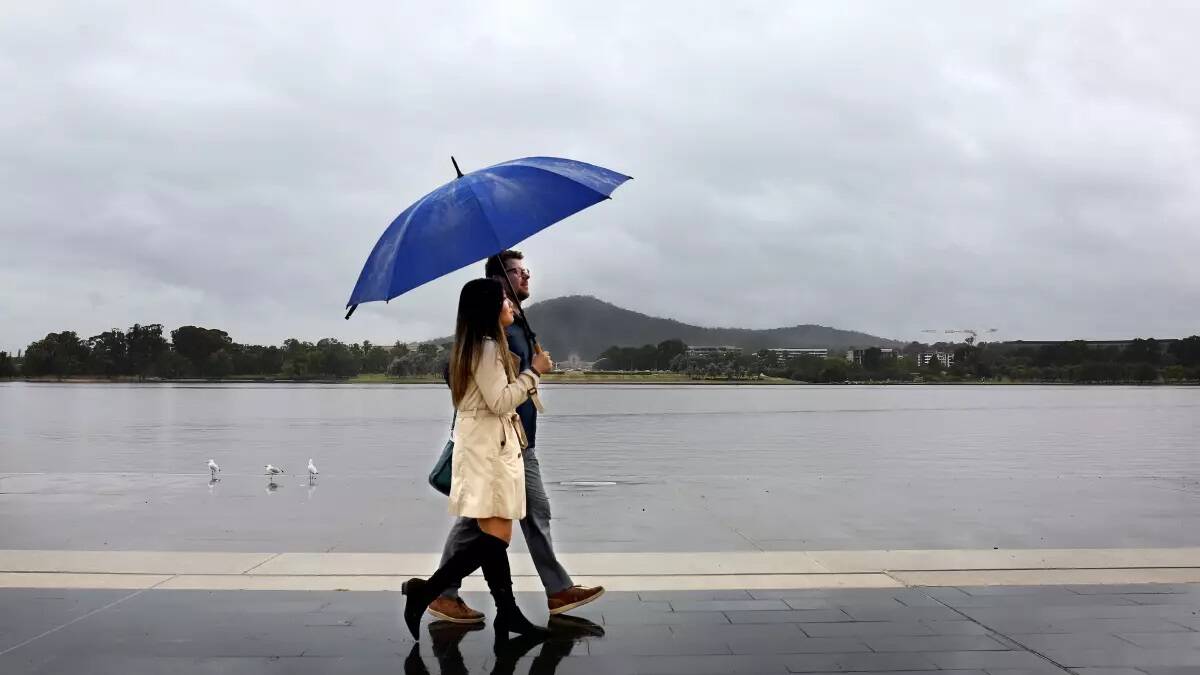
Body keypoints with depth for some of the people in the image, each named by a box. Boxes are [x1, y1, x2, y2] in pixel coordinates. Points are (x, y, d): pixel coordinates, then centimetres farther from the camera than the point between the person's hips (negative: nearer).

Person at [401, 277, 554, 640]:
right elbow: (499, 401, -18)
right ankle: (424, 590, -11)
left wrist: (530, 372, 20)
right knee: (495, 536, -12)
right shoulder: (487, 345, -13)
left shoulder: (485, 345, 18)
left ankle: (508, 612, 11)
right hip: (487, 447, -10)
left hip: (494, 445, 10)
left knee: (496, 535, 8)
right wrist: (533, 371, -10)